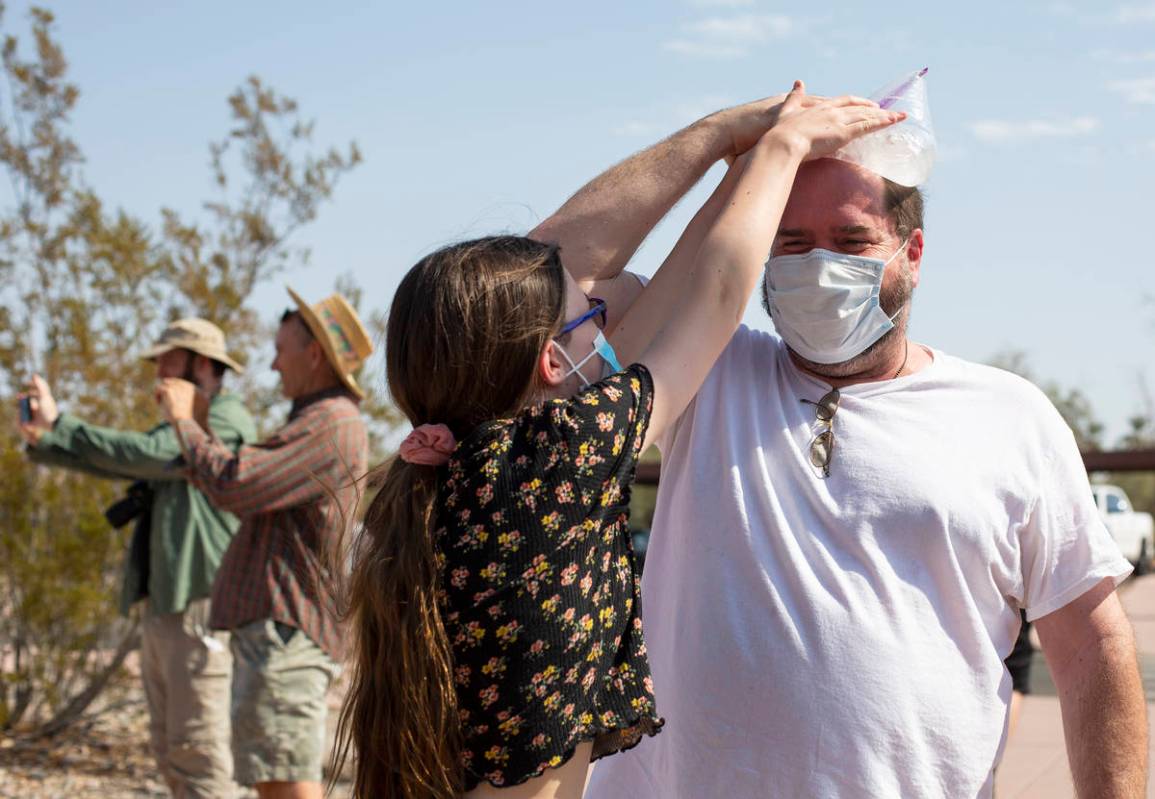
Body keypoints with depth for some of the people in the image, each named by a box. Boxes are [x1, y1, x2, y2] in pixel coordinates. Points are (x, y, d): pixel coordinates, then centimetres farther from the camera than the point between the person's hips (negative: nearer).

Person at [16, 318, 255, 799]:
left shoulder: (227, 422, -8)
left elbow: (146, 453, -21)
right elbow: (117, 462, 12)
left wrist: (58, 427, -15)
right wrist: (45, 440, -3)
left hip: (199, 606, -10)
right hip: (162, 604, 10)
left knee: (198, 746, -10)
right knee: (168, 747, 12)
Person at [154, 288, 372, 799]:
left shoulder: (332, 423, -13)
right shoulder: (326, 422, 22)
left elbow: (233, 485, -20)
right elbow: (251, 497, 26)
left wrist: (185, 420, -4)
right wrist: (196, 424, 24)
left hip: (286, 629, -11)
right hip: (274, 628, 11)